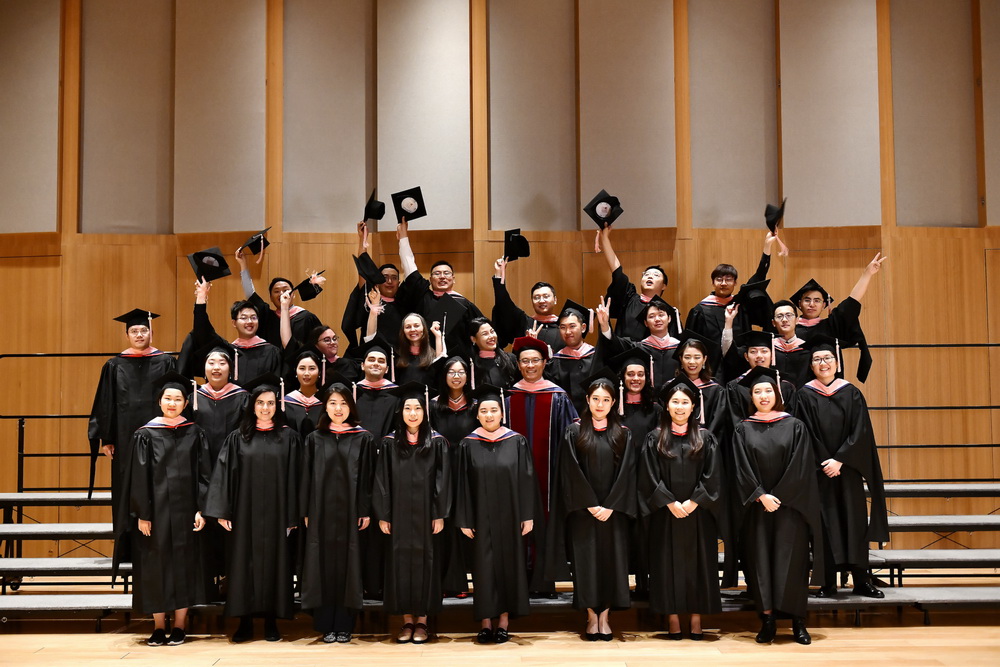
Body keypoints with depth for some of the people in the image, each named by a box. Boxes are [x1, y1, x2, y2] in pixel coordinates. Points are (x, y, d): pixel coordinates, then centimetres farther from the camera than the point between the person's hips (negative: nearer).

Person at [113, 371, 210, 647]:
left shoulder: (194, 434, 4)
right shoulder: (146, 435, 1)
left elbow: (203, 474, 3)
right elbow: (139, 477, -1)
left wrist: (201, 510, -6)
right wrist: (142, 514, -7)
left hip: (185, 510, 1)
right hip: (155, 509, -1)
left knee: (183, 564, 4)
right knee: (155, 566, 3)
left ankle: (179, 625, 14)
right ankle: (159, 626, 14)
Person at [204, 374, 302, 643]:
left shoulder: (289, 437, 3)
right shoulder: (238, 438, 5)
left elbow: (293, 478, 0)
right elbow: (224, 474, 1)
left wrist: (292, 517, -5)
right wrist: (222, 511, -8)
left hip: (275, 514, -1)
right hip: (245, 513, 1)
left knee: (274, 562, 3)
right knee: (244, 564, 2)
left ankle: (271, 622, 11)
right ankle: (246, 621, 10)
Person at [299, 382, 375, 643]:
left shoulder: (363, 438, 3)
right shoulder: (315, 438, 7)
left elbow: (368, 476, 1)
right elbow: (306, 477, 6)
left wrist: (365, 511, -6)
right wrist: (306, 512, 0)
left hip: (350, 512, -1)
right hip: (322, 512, 1)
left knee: (348, 565, 1)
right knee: (324, 565, 3)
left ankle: (344, 624, 9)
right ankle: (326, 624, 10)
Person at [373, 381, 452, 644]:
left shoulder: (437, 442, 0)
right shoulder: (390, 443, 3)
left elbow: (442, 480, -2)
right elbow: (382, 481, 2)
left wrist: (440, 514, -7)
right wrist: (383, 515, -3)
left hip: (425, 514, -1)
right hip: (399, 514, 1)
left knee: (424, 562, 2)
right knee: (400, 563, 4)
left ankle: (422, 620, 11)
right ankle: (407, 620, 12)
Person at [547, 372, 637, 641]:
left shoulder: (623, 435, 5)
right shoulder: (574, 432, 1)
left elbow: (626, 473, -1)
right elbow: (572, 473, -5)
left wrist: (610, 507, -11)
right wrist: (591, 506, -12)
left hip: (613, 512, 1)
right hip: (583, 512, -1)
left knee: (611, 560, 2)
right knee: (586, 560, 0)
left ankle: (605, 617, 10)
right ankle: (591, 617, 9)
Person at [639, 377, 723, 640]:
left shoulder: (706, 438, 4)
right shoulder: (655, 439, 3)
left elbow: (712, 476, -1)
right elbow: (650, 477, -3)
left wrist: (693, 502, -12)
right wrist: (670, 503, -12)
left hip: (698, 514, 0)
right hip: (665, 514, 0)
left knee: (698, 562, 2)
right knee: (668, 563, 1)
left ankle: (696, 619, 9)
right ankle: (672, 618, 8)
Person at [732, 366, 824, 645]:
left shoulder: (794, 426, 3)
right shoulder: (743, 429, 6)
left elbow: (800, 467, -4)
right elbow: (743, 470, -1)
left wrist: (778, 496, -10)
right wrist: (761, 496, -13)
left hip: (790, 505, -1)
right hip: (756, 506, 1)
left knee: (791, 560, -3)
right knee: (760, 559, -1)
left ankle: (798, 621, 2)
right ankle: (767, 620, 4)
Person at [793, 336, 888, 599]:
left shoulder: (851, 393, 5)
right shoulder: (804, 395, 2)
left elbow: (860, 432, -3)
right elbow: (806, 435, -3)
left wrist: (839, 460, -13)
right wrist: (824, 464, -11)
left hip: (848, 470, 1)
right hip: (819, 471, -1)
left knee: (854, 522, 2)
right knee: (825, 524, -1)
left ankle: (861, 581, 6)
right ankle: (829, 583, 4)